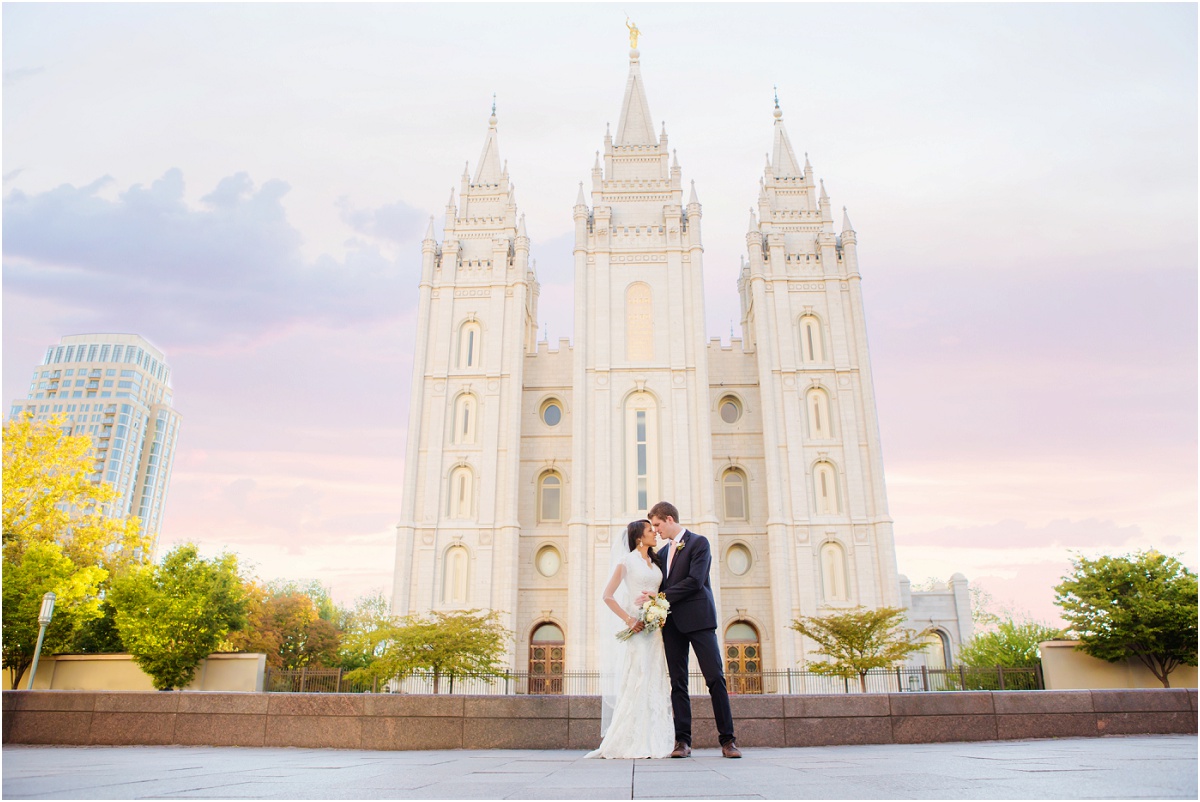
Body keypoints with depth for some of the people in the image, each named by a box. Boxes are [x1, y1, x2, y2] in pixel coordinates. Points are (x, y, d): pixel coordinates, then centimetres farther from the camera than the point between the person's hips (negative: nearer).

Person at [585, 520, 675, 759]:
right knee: (632, 683, -8)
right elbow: (607, 595, -7)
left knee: (654, 683, 4)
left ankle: (652, 743, 8)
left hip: (654, 627, 6)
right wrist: (627, 619, -16)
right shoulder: (627, 561, -1)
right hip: (635, 627, -6)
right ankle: (619, 743, -1)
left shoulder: (655, 563, 17)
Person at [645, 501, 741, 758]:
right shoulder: (662, 553, 20)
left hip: (698, 619, -6)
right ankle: (682, 740, 5)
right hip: (672, 623, 6)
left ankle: (728, 739, -1)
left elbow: (695, 580, -13)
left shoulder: (698, 543, -1)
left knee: (715, 678, -6)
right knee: (678, 683, 3)